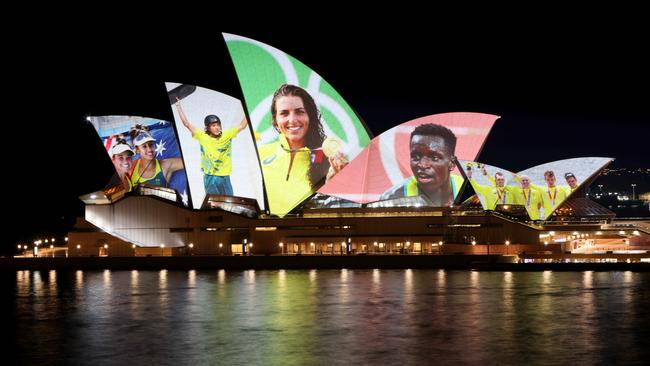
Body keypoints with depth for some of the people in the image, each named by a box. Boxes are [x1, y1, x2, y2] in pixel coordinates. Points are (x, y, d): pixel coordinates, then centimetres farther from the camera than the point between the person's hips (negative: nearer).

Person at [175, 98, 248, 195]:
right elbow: (187, 124, -2)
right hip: (209, 178, -1)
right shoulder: (202, 136, -3)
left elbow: (242, 125, -2)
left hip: (224, 177, 1)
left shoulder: (227, 135, -1)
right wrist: (178, 106, -2)